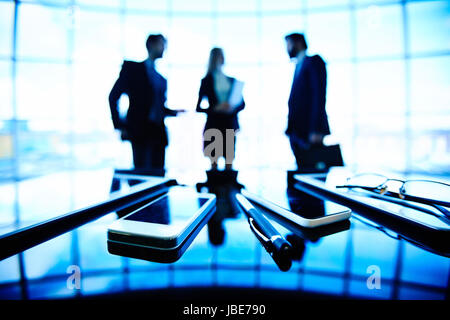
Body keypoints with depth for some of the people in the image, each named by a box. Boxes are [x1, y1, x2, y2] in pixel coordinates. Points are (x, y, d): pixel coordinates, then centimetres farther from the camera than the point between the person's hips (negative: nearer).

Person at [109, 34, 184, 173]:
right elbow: (113, 96, 0)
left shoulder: (161, 79, 20)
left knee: (158, 172, 3)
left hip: (158, 132, 5)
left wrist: (174, 112, 5)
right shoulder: (132, 67, 5)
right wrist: (119, 125, -7)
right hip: (140, 131, -5)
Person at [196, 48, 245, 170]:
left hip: (230, 125, 3)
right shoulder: (207, 81, 5)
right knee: (214, 162, -1)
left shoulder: (232, 81, 13)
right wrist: (215, 108, -16)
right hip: (214, 125, -2)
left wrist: (233, 108, -8)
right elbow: (198, 107, -1)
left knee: (229, 161, 2)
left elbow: (242, 103, 14)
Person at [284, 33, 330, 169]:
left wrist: (316, 130, -21)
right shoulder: (299, 65, 22)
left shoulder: (314, 61, -3)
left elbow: (319, 96, -14)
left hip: (311, 132, -8)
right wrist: (290, 127, 9)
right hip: (297, 132, 8)